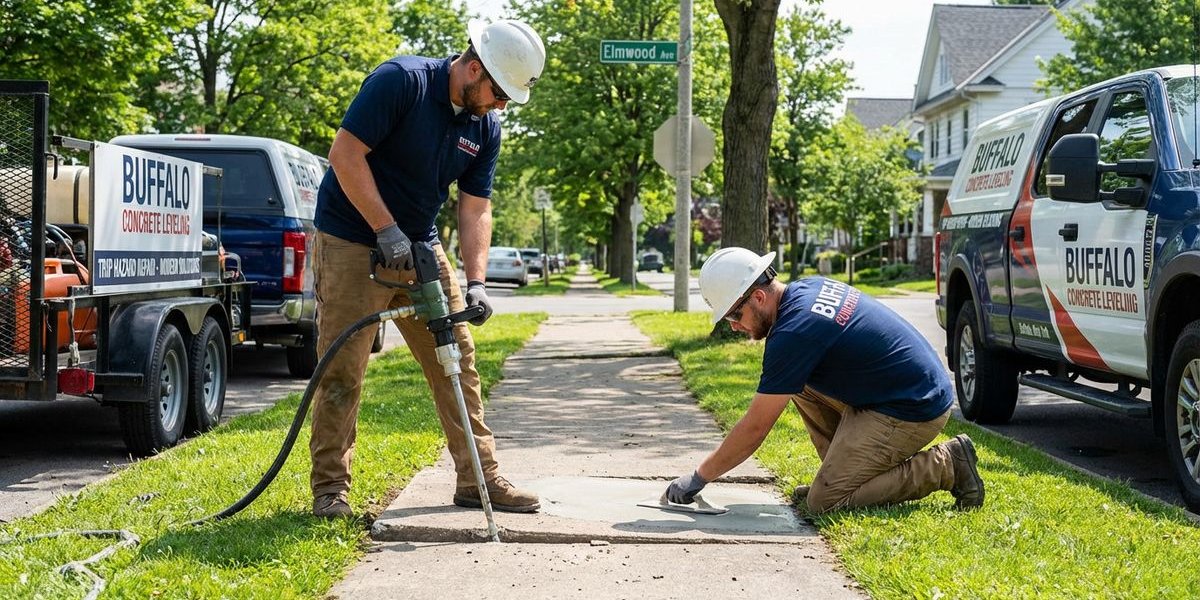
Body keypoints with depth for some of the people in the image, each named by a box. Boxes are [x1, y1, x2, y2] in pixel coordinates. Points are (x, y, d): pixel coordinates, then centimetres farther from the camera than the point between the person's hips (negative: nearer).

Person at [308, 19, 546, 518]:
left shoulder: (485, 128, 1)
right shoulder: (400, 81, -19)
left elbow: (475, 209, 2)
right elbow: (345, 154, -22)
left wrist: (475, 283, -11)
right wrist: (387, 230, -23)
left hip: (420, 249, 7)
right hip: (351, 243, -7)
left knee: (457, 362, 5)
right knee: (342, 372, -4)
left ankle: (478, 477, 13)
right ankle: (330, 488, 7)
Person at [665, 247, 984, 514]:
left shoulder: (793, 333, -22)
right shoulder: (809, 286, 5)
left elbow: (754, 429, -17)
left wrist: (698, 478, -7)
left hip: (914, 411, -10)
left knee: (825, 501, -11)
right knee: (797, 380, 12)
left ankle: (945, 466, -6)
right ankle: (844, 471, 13)